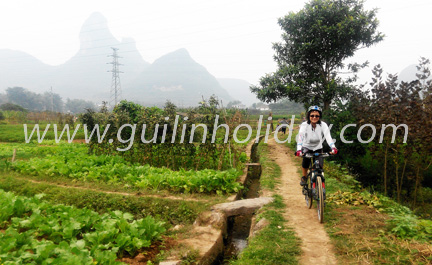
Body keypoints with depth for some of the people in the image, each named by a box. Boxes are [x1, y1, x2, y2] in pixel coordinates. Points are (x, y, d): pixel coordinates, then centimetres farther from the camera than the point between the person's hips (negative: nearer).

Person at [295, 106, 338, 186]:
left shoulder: (323, 125, -18)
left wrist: (333, 147, -50)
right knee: (306, 161, -28)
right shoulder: (304, 125, -21)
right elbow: (300, 137, -34)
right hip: (307, 147, -1)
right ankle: (304, 177, -2)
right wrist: (299, 150, -51)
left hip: (318, 148, 2)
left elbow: (328, 136, -32)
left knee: (320, 166, -13)